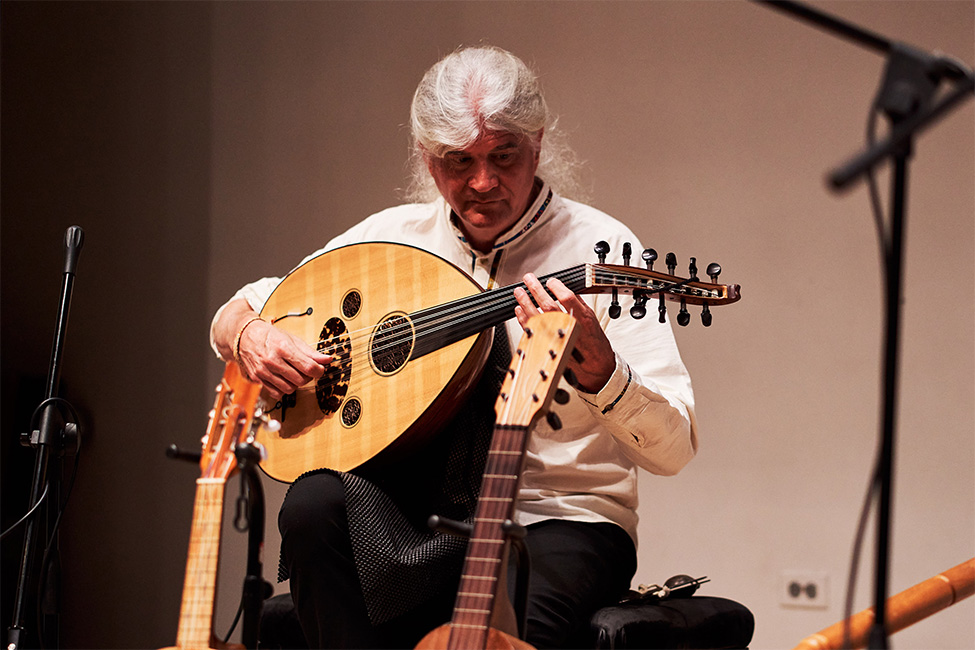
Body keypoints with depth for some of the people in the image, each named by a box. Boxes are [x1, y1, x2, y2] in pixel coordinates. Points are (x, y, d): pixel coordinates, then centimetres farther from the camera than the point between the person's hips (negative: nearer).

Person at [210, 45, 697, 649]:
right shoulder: (395, 235, 6)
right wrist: (251, 336, -8)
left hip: (558, 518, -4)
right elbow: (237, 312, 16)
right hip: (420, 519, 4)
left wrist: (596, 368, -33)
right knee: (317, 503, -28)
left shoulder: (601, 248, -6)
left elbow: (673, 450, -13)